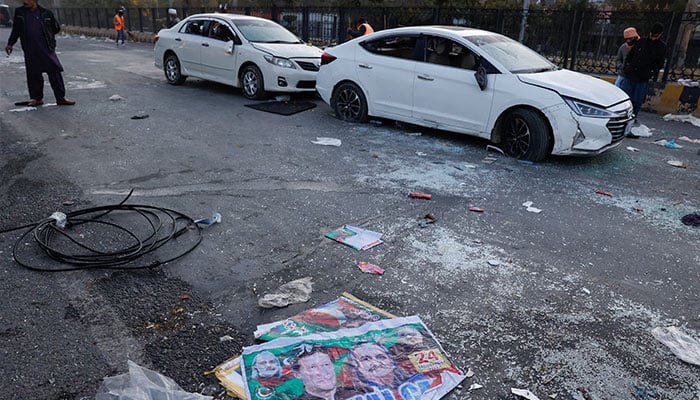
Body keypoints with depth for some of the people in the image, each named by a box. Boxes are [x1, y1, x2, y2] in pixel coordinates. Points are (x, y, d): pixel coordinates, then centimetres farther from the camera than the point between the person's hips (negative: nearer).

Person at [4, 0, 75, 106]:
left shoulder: (46, 13, -1)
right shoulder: (19, 12, 7)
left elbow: (56, 28, 12)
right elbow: (16, 30, 16)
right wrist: (10, 44, 18)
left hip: (47, 50, -2)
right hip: (30, 52, 2)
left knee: (55, 73, -4)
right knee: (33, 75, 6)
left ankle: (61, 98, 3)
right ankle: (37, 98, 18)